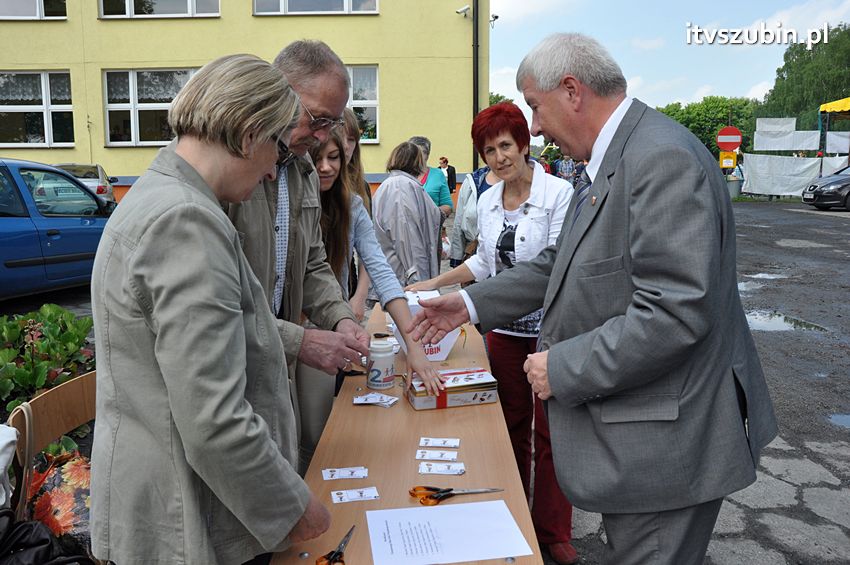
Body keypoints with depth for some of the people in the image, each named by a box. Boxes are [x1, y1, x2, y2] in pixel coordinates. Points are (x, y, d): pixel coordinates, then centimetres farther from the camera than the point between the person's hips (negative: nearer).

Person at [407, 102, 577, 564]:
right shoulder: (487, 201, 6)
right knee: (511, 425, 16)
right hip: (503, 326, 5)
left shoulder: (558, 192, -12)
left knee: (549, 431, 5)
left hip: (548, 326, -5)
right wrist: (432, 285, 9)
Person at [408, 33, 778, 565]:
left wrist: (562, 368, -20)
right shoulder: (608, 163, 9)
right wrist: (471, 303, 11)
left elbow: (675, 313, -29)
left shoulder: (664, 160, -23)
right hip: (625, 426, 10)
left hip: (666, 438, -10)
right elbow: (561, 262, 15)